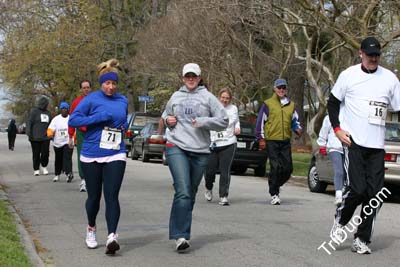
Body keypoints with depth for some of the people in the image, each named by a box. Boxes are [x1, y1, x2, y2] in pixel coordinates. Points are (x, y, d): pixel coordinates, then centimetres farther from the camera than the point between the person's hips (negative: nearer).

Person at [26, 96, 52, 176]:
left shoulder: (48, 113, 15)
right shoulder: (34, 111, -2)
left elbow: (50, 124, 22)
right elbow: (29, 122, -7)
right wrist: (29, 133, -17)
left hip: (45, 138, 4)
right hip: (35, 138, -4)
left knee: (45, 153, -1)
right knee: (36, 154, 2)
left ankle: (44, 167, 20)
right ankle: (36, 169, 13)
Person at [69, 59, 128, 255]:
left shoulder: (123, 101, 10)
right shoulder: (91, 99, -4)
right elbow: (73, 120, -10)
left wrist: (125, 127, 6)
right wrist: (99, 117, -17)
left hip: (115, 156, 2)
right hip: (92, 156, -1)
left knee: (112, 196, -12)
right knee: (94, 196, 10)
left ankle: (112, 236, -20)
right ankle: (91, 229, 35)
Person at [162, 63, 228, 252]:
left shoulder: (207, 97, 5)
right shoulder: (175, 97, 13)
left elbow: (223, 121, 2)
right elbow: (166, 115, 30)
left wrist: (203, 121, -11)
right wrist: (167, 120, 8)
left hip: (200, 151, 1)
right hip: (176, 148, -1)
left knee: (190, 194, 9)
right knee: (183, 192, -16)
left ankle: (181, 233, 22)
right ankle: (180, 236, -18)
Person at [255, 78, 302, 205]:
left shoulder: (291, 105, 16)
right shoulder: (268, 104, 2)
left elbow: (295, 120, 23)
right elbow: (260, 121, 2)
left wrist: (298, 129, 1)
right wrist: (261, 138, -4)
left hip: (286, 141, 4)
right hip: (272, 141, -4)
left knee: (288, 168, 1)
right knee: (275, 167, -7)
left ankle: (275, 185, 25)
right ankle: (274, 194, 3)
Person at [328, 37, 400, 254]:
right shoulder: (348, 75, 2)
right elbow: (333, 102, 10)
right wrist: (337, 129, -1)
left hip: (377, 146, 3)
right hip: (353, 141, -3)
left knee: (375, 193, -1)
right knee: (357, 188, -13)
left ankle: (361, 240, 9)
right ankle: (340, 222, 16)